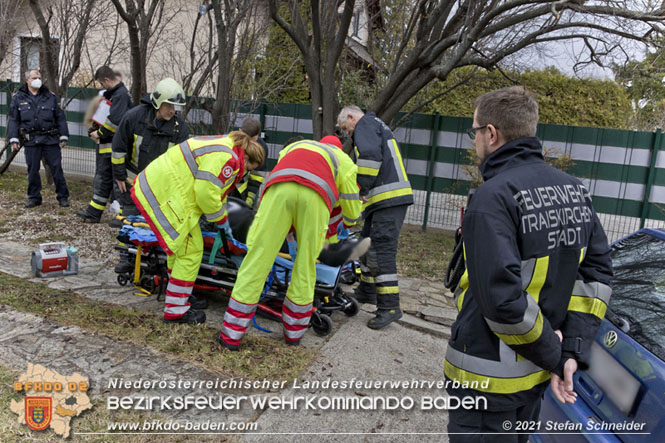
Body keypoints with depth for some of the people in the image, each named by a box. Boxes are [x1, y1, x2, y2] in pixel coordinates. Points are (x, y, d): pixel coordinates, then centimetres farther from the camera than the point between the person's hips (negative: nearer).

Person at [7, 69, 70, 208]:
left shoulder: (50, 97, 8)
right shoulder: (18, 98, 8)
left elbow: (60, 117, 8)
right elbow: (13, 120, 9)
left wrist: (64, 136, 2)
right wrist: (13, 139, 1)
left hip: (50, 139, -1)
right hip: (31, 140, 1)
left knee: (57, 168, -1)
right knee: (32, 170, 6)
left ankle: (63, 197, 6)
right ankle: (34, 198, 17)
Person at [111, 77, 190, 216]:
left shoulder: (180, 126, -12)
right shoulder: (134, 116, -16)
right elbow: (118, 147, -8)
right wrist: (119, 175, -4)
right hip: (133, 179, -1)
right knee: (130, 214, 5)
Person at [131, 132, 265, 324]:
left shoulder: (226, 145, 18)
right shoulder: (227, 158, -17)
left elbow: (216, 188, 27)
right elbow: (206, 192, -22)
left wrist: (223, 222, 30)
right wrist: (221, 219, -4)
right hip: (164, 196, -11)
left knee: (179, 245, 21)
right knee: (191, 251, -5)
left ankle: (178, 295, 36)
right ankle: (175, 311, 4)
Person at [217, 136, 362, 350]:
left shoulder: (293, 146, 46)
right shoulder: (344, 160, 38)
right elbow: (352, 212, 39)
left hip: (279, 190, 1)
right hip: (316, 196, -1)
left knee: (257, 261, 5)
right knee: (306, 264, 15)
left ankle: (232, 334, 12)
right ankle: (294, 331, 29)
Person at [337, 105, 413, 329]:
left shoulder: (366, 124, -1)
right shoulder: (377, 126, 30)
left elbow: (370, 156, -21)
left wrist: (362, 187, -13)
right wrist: (365, 191, 18)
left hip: (389, 199, -11)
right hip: (386, 199, 11)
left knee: (382, 250, -12)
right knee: (368, 245, 18)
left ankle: (390, 306, -9)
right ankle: (366, 292, 30)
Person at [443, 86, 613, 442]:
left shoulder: (493, 197, -23)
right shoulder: (574, 190, 2)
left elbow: (502, 298, -30)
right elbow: (597, 272, 2)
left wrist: (552, 354, -14)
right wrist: (574, 351, -2)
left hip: (489, 378, -7)